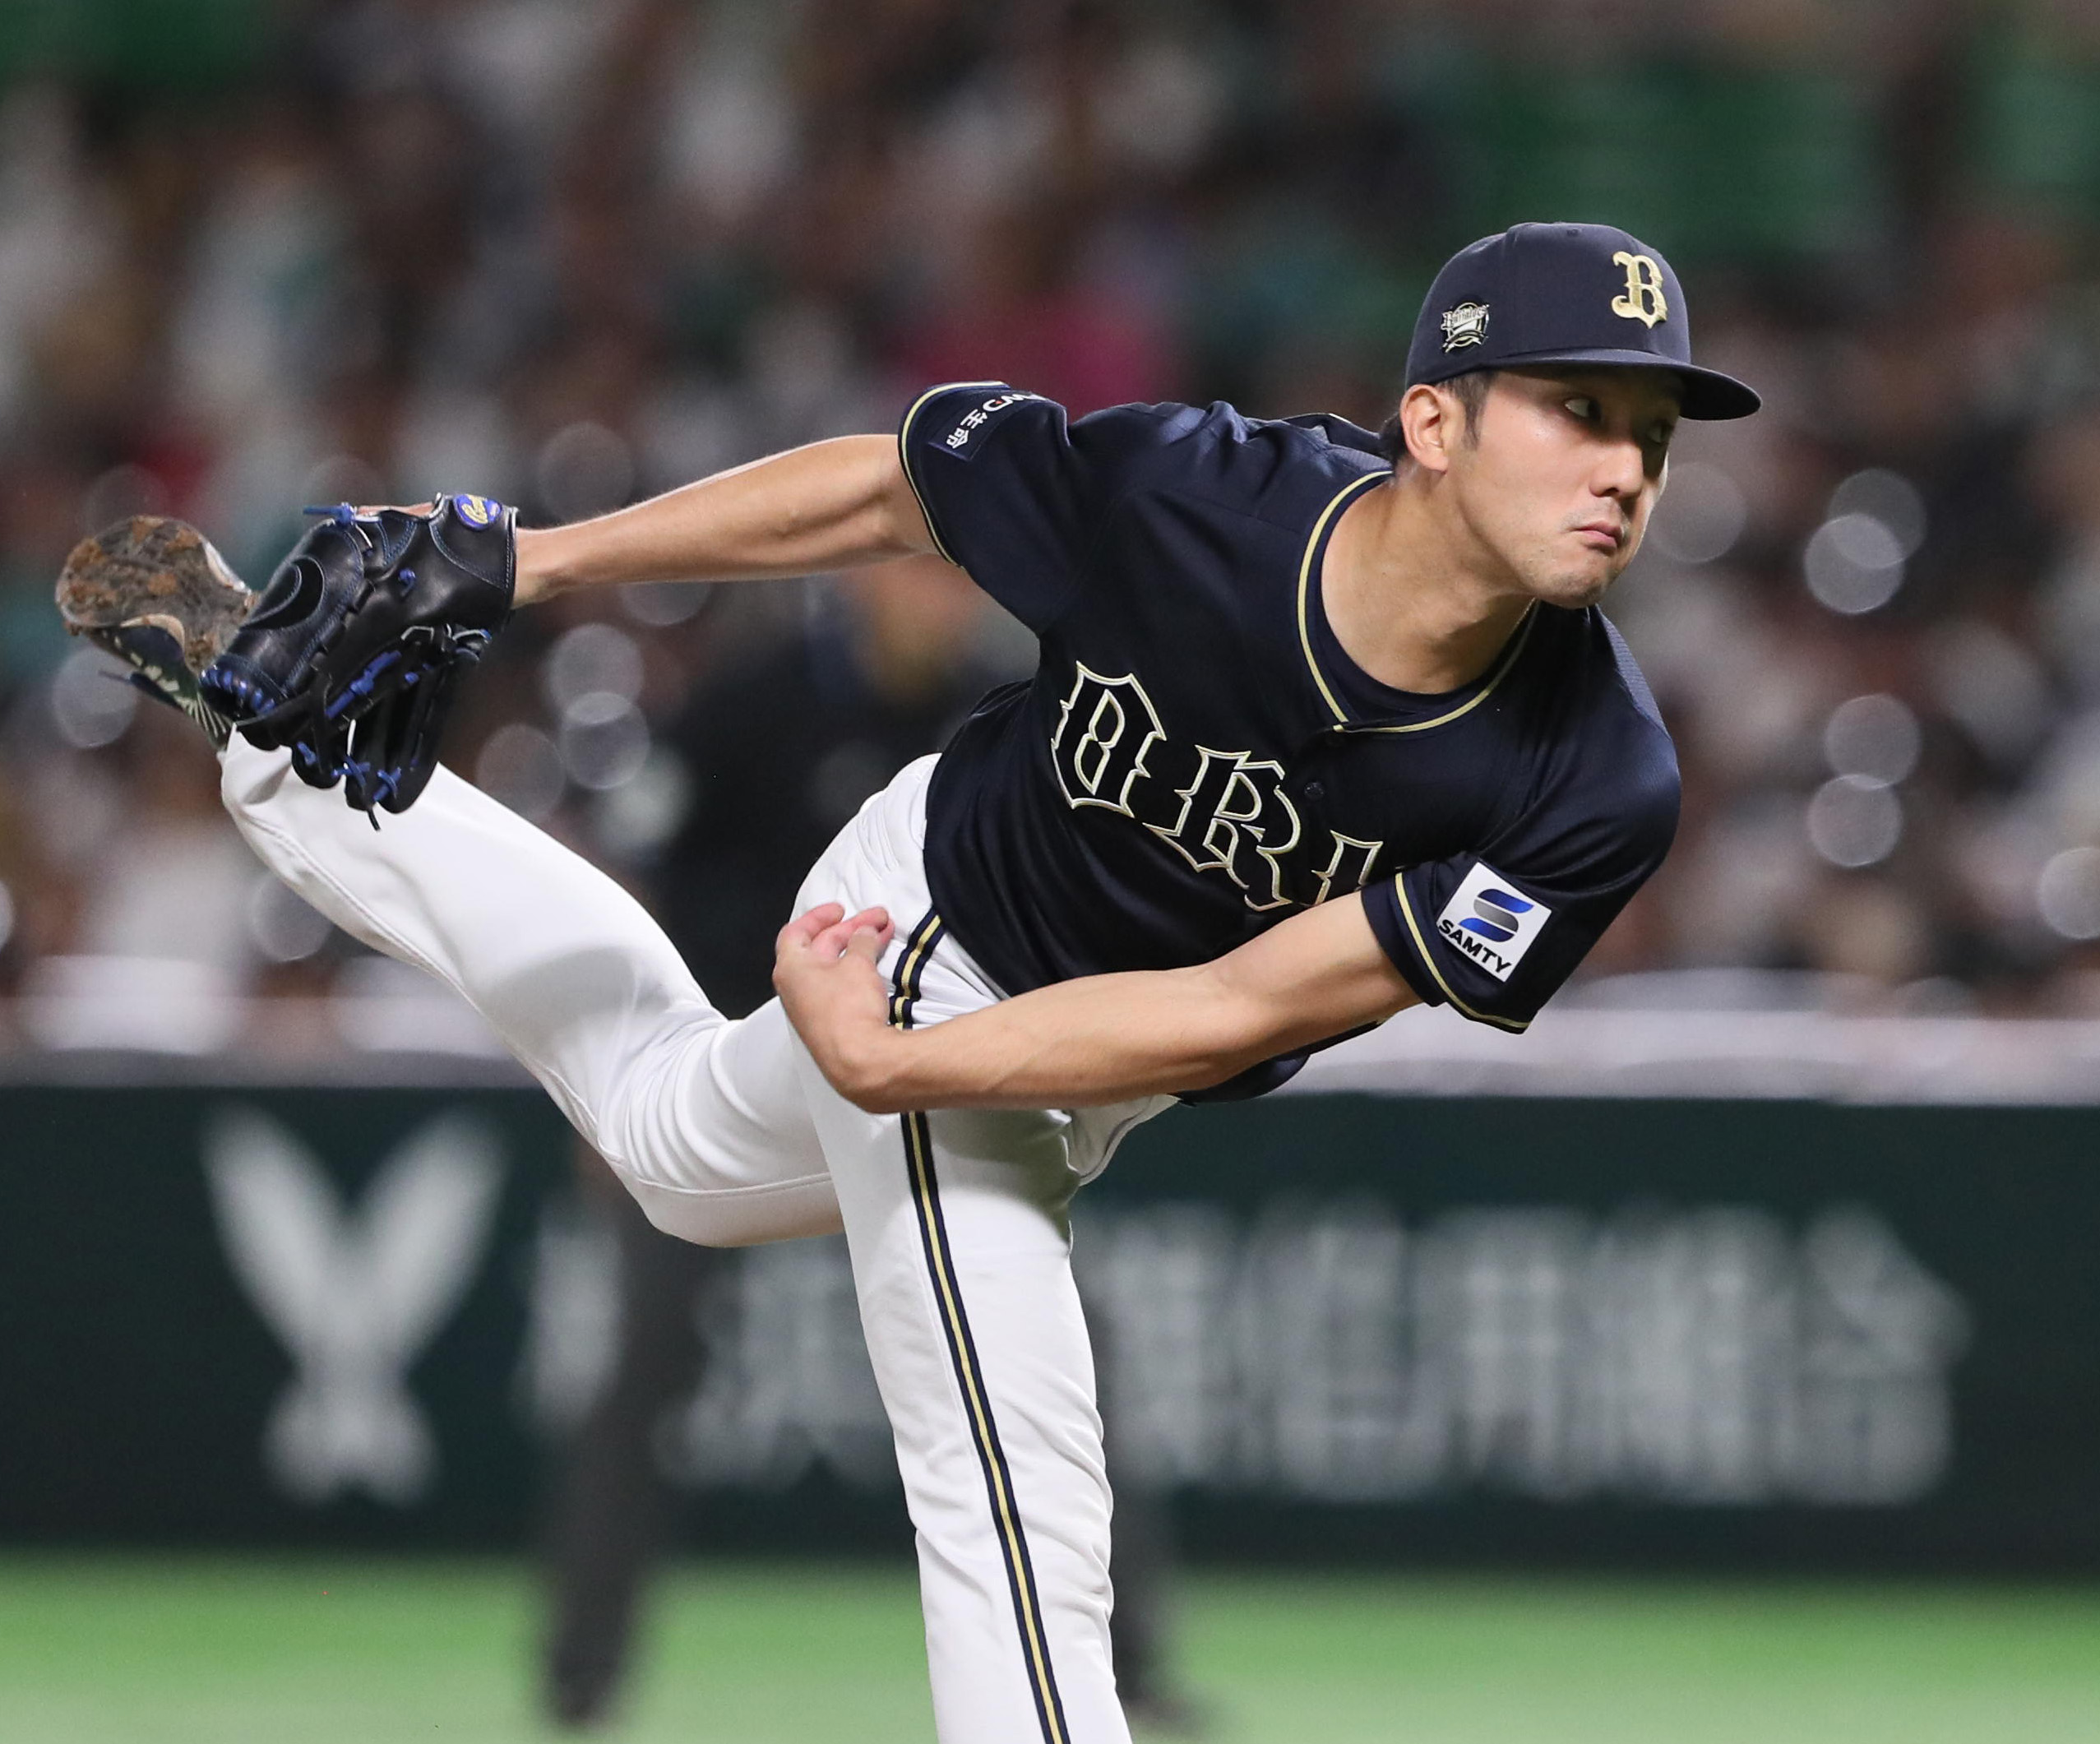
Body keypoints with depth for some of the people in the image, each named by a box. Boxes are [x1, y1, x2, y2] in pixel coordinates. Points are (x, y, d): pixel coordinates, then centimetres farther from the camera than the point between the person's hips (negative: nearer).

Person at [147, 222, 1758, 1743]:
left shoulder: (1603, 793, -34)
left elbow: (1243, 1015, -28)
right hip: (935, 916, -4)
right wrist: (533, 564, -9)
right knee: (1023, 1523, -14)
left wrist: (879, 1064, -29)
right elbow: (881, 490, -16)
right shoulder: (1187, 494, -36)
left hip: (1088, 1058, 4)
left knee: (672, 1131, 30)